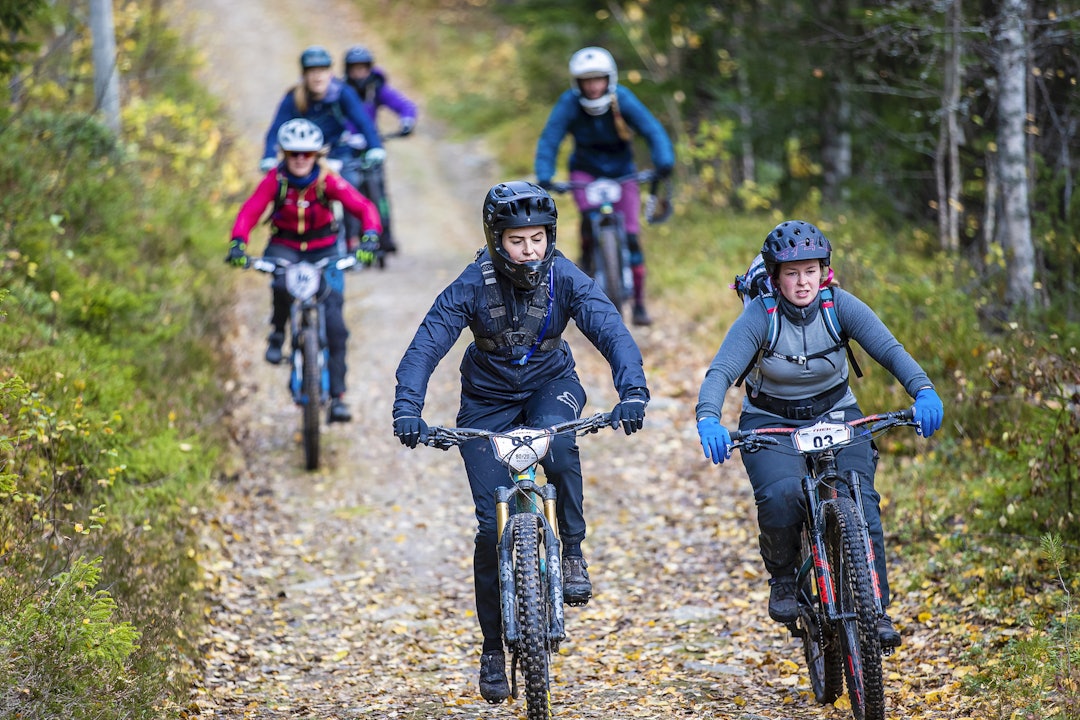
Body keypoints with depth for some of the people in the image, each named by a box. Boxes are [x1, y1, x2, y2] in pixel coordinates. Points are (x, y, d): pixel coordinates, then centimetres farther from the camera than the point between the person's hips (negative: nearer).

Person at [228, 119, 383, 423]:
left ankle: (337, 396, -5)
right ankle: (278, 332, -5)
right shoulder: (275, 180, -16)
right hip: (284, 247, 0)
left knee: (334, 320, -12)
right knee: (283, 285, -37)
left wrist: (370, 238, -44)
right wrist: (238, 244, -43)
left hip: (323, 249, 0)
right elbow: (250, 210, -25)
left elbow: (364, 207, -25)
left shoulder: (328, 180, -17)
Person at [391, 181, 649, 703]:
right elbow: (425, 347, -28)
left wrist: (632, 391, -47)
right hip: (488, 400, 0)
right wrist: (407, 410, -44)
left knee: (557, 443, -37)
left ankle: (572, 552, -16)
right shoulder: (472, 286, -22)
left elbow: (613, 333, -30)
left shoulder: (566, 279, -20)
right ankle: (493, 647, 8)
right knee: (493, 523, -7)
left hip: (549, 385, 0)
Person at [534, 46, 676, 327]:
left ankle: (639, 302, 0)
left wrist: (664, 161, -41)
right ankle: (586, 259, -2)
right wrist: (544, 177, -37)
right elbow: (549, 141, -23)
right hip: (585, 170, 0)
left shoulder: (623, 100, -21)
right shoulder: (569, 104, -21)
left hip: (621, 171, 0)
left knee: (631, 235, -9)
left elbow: (653, 130, -24)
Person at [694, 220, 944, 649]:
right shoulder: (759, 316, -17)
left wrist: (923, 391, -42)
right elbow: (721, 371, -28)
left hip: (836, 418, 2)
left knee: (859, 499, -23)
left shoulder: (840, 306, -12)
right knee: (781, 495, -31)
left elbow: (890, 350, -22)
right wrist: (707, 420, -48)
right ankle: (782, 578, -2)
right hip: (771, 425, -1)